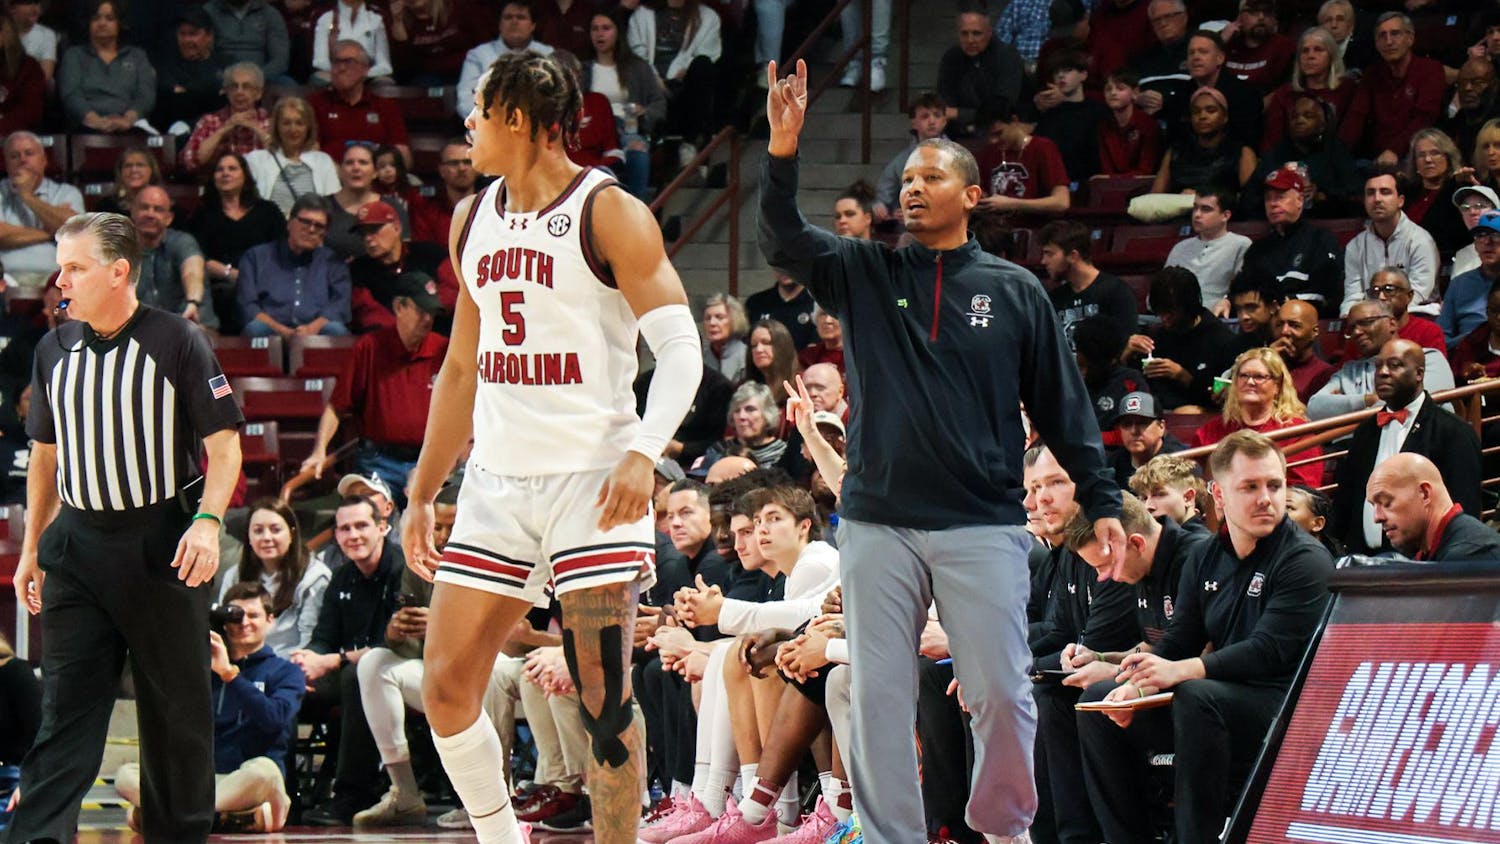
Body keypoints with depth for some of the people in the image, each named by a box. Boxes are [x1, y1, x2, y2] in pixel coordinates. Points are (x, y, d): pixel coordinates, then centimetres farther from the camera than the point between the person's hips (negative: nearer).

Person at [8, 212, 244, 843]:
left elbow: (223, 444, -6)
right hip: (77, 546, 3)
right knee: (67, 705, -4)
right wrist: (31, 549, 18)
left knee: (176, 707, 5)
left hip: (163, 542, -3)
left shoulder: (177, 342, -5)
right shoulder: (54, 349, 9)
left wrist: (208, 522, -20)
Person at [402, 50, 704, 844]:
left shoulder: (608, 213, -7)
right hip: (498, 478, 7)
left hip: (592, 476, -7)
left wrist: (644, 453, -27)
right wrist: (422, 493, 18)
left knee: (603, 697, -8)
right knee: (445, 688, 2)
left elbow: (681, 346, -13)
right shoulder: (473, 220, 14)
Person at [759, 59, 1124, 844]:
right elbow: (784, 242, -8)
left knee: (1000, 692, -3)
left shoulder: (1014, 292, 7)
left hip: (984, 524, -1)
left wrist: (1100, 500, 2)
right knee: (878, 693, 2)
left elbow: (1062, 405, 8)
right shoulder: (865, 274, 9)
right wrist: (783, 153, -22)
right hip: (878, 522, 2)